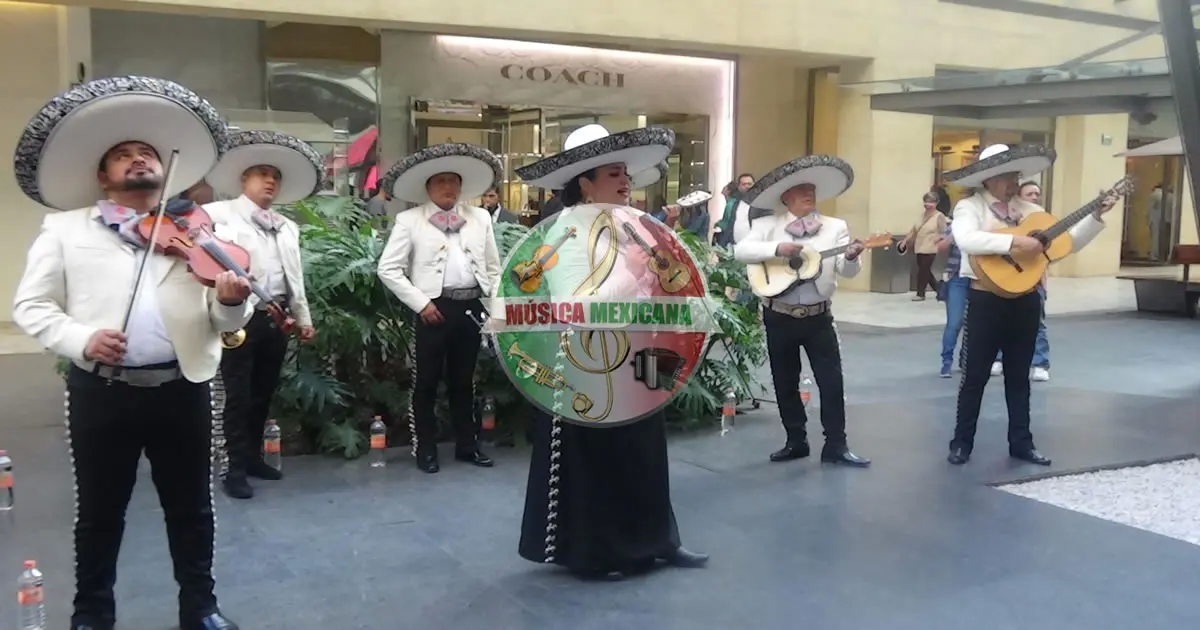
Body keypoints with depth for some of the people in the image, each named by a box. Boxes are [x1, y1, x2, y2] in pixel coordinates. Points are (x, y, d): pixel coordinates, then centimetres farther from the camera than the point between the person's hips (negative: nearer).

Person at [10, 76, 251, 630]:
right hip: (101, 391, -1)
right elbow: (30, 306, 2)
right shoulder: (65, 228, 7)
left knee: (191, 508, 13)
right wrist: (82, 338, -17)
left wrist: (231, 301, -20)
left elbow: (223, 321, 5)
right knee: (99, 510, 12)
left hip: (183, 389, 1)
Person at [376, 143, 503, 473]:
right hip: (435, 308, -3)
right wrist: (420, 303, -9)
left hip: (472, 306, 3)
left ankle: (467, 445, 25)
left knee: (464, 380, 14)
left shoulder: (480, 217, 11)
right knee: (426, 382, 4)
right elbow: (388, 269, -4)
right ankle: (425, 449, 16)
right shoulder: (410, 220, 0)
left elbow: (493, 267, 15)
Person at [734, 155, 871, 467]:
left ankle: (835, 445, 10)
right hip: (779, 316, 0)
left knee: (832, 381, 0)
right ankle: (796, 441, 24)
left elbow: (847, 271, -5)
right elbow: (740, 250, -13)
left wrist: (851, 256, -28)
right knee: (785, 383, 10)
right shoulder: (768, 225, 0)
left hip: (818, 316, 0)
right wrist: (777, 249, -24)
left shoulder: (835, 227, 3)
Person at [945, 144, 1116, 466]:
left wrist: (1096, 216, 1)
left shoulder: (1031, 210, 11)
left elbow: (1070, 241, 12)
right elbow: (966, 240, -27)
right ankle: (962, 442, 13)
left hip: (1026, 301, 5)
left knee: (1019, 376, 13)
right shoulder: (970, 206, -6)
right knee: (975, 375, 3)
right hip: (986, 301, -5)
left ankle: (1021, 442, 23)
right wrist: (1014, 242, -29)